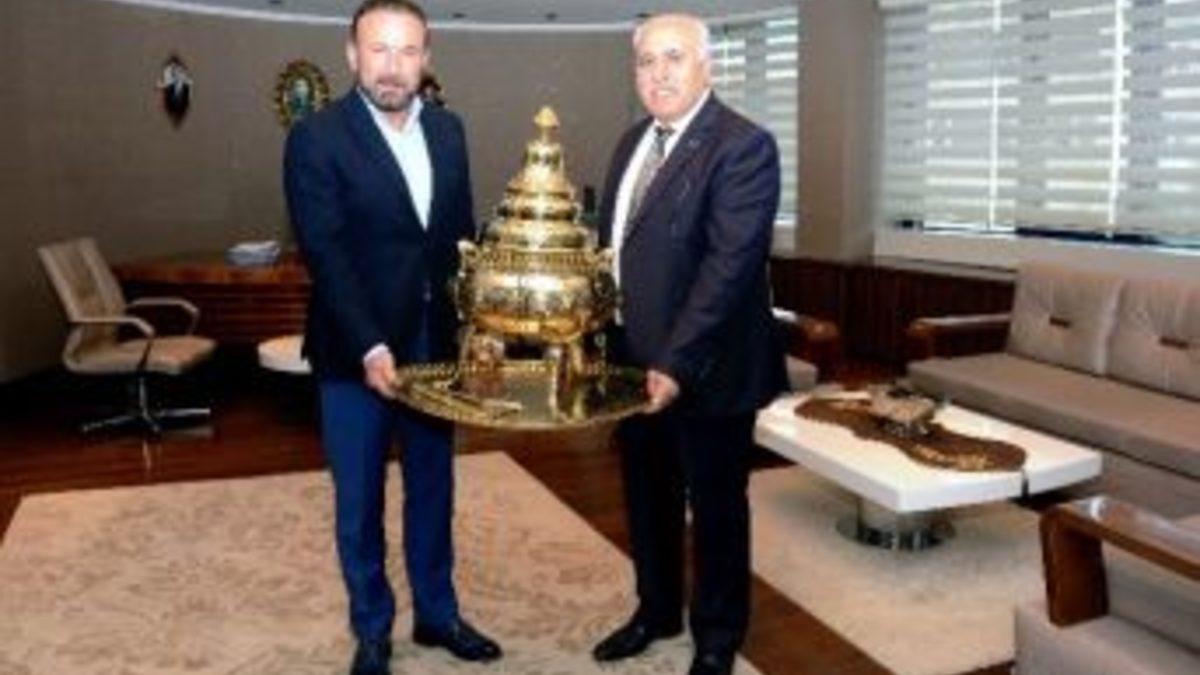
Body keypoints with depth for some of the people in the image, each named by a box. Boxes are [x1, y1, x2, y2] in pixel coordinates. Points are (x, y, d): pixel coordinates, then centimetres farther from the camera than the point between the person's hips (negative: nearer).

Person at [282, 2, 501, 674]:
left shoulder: (448, 130, 6)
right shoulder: (316, 137, -10)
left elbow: (461, 234, 10)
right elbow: (326, 254, -16)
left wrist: (472, 328, 4)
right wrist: (369, 347, -24)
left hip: (435, 345, 4)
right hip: (356, 353, -4)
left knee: (433, 489, 16)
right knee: (360, 501, 10)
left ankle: (437, 612, 34)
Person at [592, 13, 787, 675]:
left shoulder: (743, 146, -15)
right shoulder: (633, 141, 10)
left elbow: (730, 264, -23)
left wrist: (676, 363, -27)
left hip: (702, 366, -7)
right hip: (633, 360, 7)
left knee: (715, 506, 11)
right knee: (647, 497, 20)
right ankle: (656, 611, 42)